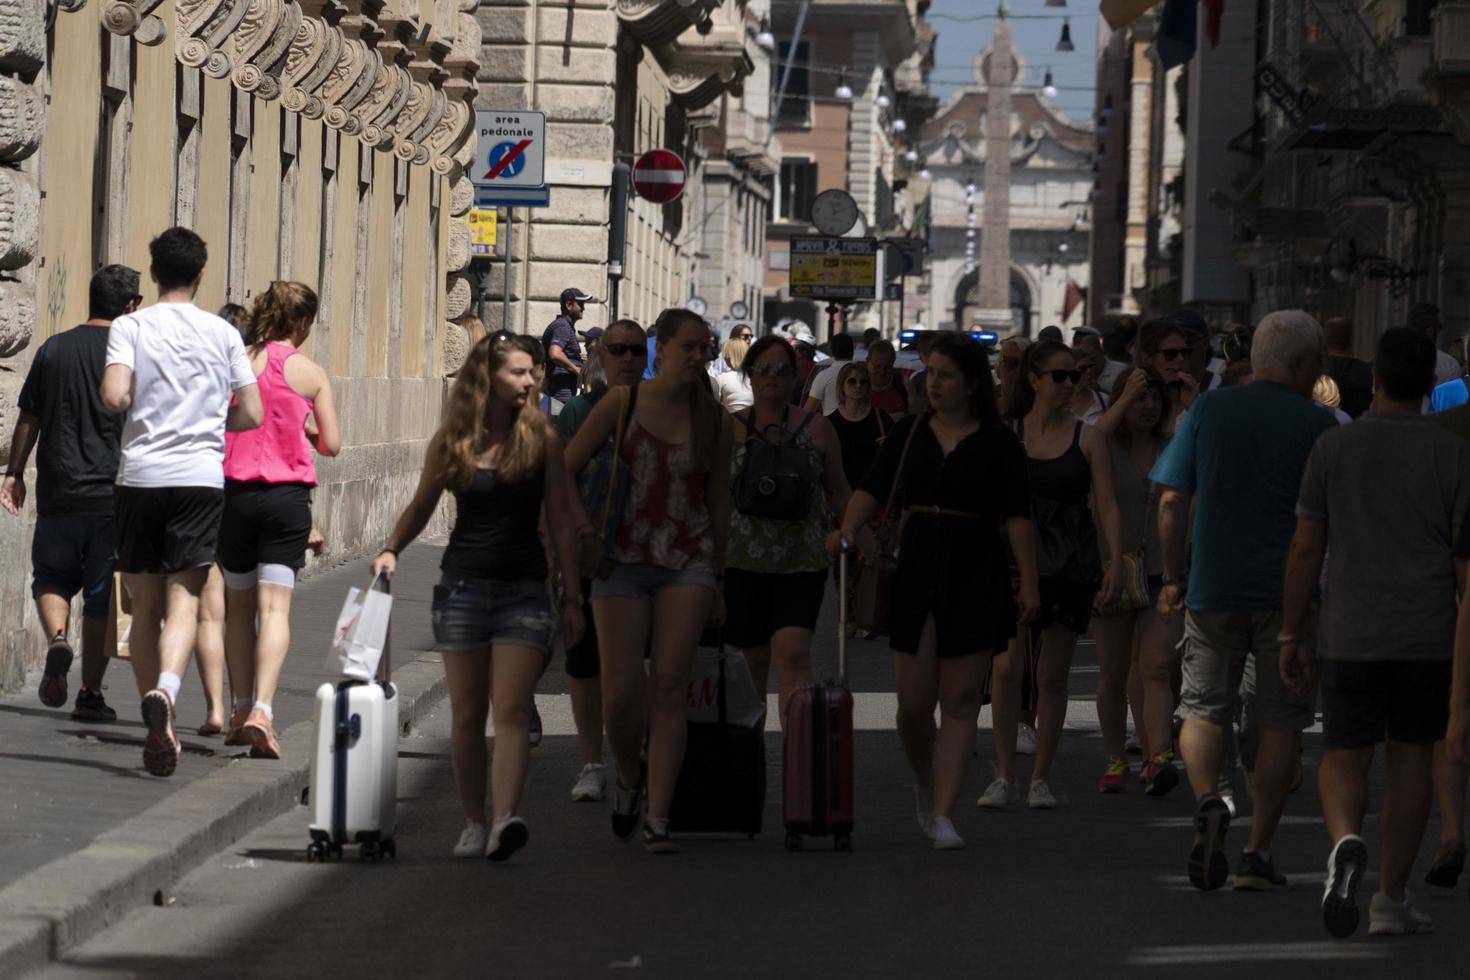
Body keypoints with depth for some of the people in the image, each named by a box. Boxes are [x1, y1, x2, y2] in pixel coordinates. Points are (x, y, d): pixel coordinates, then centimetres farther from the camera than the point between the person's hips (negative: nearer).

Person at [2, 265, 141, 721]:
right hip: (113, 495, -2)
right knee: (102, 597, 6)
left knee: (52, 578, 18)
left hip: (57, 493, 2)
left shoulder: (53, 350, 4)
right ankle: (90, 693, 7)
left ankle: (56, 639, -11)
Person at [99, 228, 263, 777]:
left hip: (140, 477, 0)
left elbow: (114, 398, -15)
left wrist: (130, 402, 9)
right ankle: (165, 690, -33)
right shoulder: (223, 334, 6)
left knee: (145, 606, 9)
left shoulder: (130, 327, 0)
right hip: (200, 477, 0)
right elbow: (252, 416, 6)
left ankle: (158, 730, 10)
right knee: (183, 600, -5)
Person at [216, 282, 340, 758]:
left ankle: (241, 708, 21)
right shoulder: (311, 373, -2)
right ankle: (261, 710, -21)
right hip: (286, 496, -2)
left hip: (235, 492, 2)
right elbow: (332, 444, 1)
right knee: (274, 607, -5)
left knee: (239, 605, 16)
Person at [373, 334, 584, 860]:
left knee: (511, 709, -14)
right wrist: (391, 550, -2)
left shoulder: (541, 438, 1)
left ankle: (504, 819, -27)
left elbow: (561, 521, 3)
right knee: (466, 714, 5)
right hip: (462, 586, 2)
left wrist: (573, 599, 1)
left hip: (523, 590, -2)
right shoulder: (450, 441, 3)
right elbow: (421, 505, 16)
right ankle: (473, 823, 15)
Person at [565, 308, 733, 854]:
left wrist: (717, 579, 15)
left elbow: (719, 501, 13)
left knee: (669, 690, -8)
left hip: (688, 562, 1)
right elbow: (563, 469, 3)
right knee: (620, 692, -5)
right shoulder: (622, 403, -1)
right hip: (624, 559, -1)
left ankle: (657, 820, -8)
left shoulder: (714, 419, 5)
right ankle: (629, 778, 26)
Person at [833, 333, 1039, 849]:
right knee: (914, 701, 2)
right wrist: (847, 530, -18)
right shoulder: (909, 433, 8)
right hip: (917, 573, 3)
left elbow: (1017, 515, -6)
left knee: (960, 701, -3)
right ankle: (925, 784, 29)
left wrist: (1029, 583, -13)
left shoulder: (997, 442, -1)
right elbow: (873, 488, 1)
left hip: (976, 575, -3)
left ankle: (943, 814, -3)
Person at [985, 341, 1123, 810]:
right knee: (1007, 667, -11)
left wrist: (1115, 562, -11)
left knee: (1052, 675, 3)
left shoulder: (1087, 438, 3)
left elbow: (1107, 505, 0)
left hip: (1072, 566, 0)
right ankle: (1004, 775, -3)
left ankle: (1040, 778, 11)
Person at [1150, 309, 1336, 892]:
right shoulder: (1316, 424, -4)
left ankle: (1207, 800, -16)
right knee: (1279, 723, 8)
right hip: (1289, 594, -1)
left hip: (1213, 589, 1)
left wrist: (1171, 580, 9)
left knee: (1203, 710, 12)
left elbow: (1171, 502, 1)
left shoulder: (1208, 410, 2)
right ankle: (1257, 852, 6)